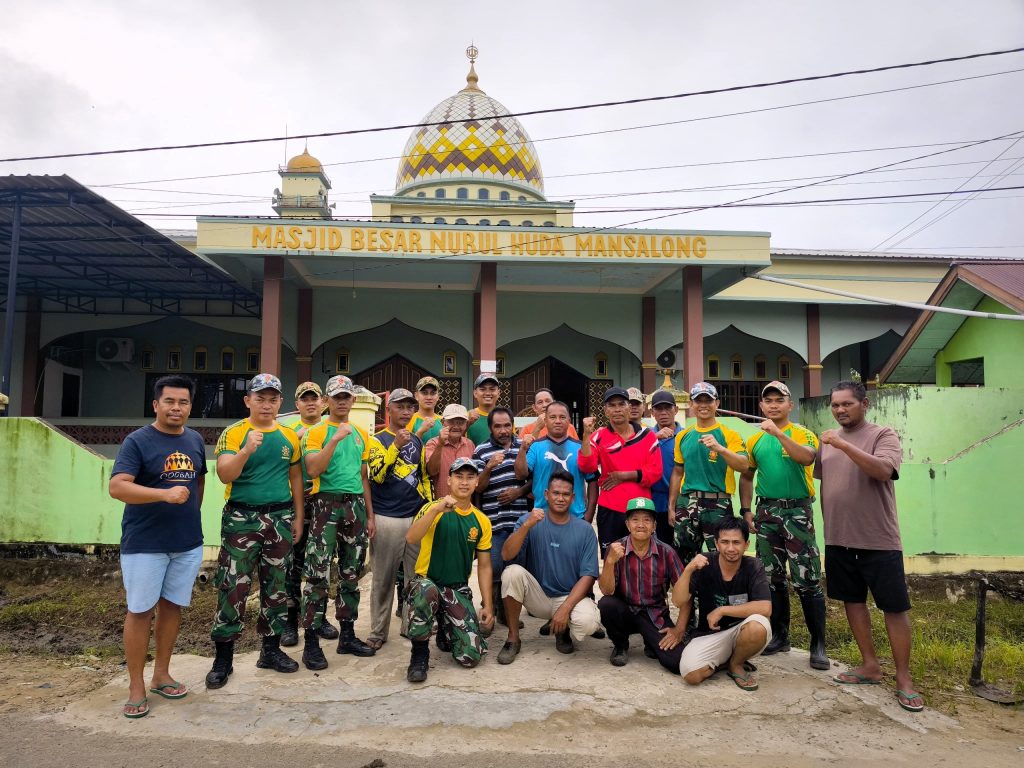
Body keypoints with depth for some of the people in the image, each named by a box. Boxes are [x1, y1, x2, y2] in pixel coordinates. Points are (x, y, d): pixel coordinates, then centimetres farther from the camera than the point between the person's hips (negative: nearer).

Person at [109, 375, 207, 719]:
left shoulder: (195, 440, 7)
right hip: (144, 543, -5)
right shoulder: (137, 441, -10)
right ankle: (136, 686, 16)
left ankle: (161, 675, 28)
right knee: (140, 611, 3)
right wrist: (165, 494, -32)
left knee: (172, 606, 13)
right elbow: (116, 487, -21)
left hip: (188, 542, 5)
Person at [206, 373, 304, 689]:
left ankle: (271, 648, 23)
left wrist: (298, 517, 9)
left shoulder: (289, 436, 7)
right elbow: (225, 475, -15)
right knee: (233, 587, -2)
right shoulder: (233, 433, -4)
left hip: (280, 517, 4)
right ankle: (224, 656, 11)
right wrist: (247, 451, -31)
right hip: (241, 517, -4)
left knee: (276, 586, 11)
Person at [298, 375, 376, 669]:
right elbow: (313, 470, -16)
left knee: (351, 573, 11)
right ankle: (312, 642, 4)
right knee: (318, 574, -6)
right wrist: (336, 439, -22)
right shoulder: (316, 432, -2)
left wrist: (370, 515, 13)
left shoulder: (361, 434, 13)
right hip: (327, 504, -5)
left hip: (356, 505, 5)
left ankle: (347, 635, 22)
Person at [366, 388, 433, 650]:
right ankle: (378, 631, 14)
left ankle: (411, 625, 23)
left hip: (417, 516, 5)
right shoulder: (377, 440, 0)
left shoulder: (417, 441, 13)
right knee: (383, 578, 3)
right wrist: (397, 445, -20)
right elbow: (377, 474, -15)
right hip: (387, 518, -4)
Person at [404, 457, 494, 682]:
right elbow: (410, 538, -27)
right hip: (426, 582, -3)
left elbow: (484, 566, 8)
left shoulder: (482, 521, 3)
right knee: (427, 591, -41)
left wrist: (488, 606, 3)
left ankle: (446, 630, 26)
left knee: (472, 656, -9)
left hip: (459, 590, 3)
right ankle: (420, 652, -13)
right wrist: (437, 509, -36)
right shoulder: (433, 508, -9)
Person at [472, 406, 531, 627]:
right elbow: (476, 487, -4)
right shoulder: (481, 451, 0)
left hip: (520, 520, 3)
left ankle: (506, 611, 26)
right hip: (494, 522, -3)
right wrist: (489, 467, -20)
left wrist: (520, 491, -5)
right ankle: (489, 611, 16)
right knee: (493, 570, -1)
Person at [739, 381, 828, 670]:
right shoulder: (755, 440, 10)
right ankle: (779, 636, 24)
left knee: (807, 580, -4)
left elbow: (807, 457, -24)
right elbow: (747, 476, 16)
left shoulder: (802, 433, -2)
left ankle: (818, 645, 7)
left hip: (797, 510, -4)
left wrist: (778, 432, -30)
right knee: (772, 578, 11)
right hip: (766, 511, 4)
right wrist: (746, 510, 8)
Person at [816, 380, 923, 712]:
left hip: (879, 540, -5)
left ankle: (903, 678, 14)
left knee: (895, 607, 2)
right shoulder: (826, 440, 9)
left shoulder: (883, 435, -6)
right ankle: (870, 665, 26)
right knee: (853, 600, 12)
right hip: (838, 539, 5)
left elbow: (883, 470, -24)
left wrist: (843, 444, -29)